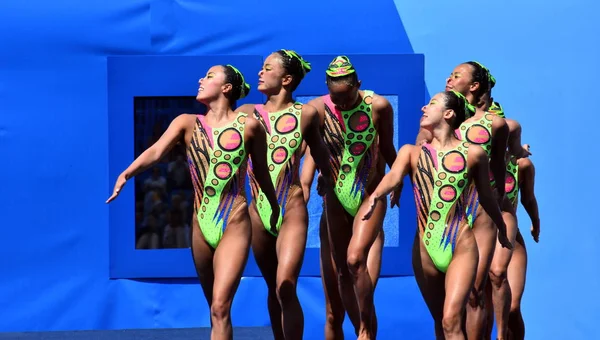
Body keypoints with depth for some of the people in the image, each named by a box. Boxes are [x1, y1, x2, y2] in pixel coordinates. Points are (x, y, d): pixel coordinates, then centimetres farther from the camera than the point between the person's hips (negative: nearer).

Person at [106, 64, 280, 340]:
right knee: (215, 308, 15)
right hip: (201, 225, 4)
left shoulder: (248, 125, -1)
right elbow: (156, 151, -12)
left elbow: (262, 172, 11)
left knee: (220, 308, -15)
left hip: (234, 225, -4)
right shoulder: (188, 123, 5)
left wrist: (276, 210, 22)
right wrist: (126, 174, -30)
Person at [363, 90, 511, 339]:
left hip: (461, 248, -3)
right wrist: (376, 195, -35)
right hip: (424, 251, 3)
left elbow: (486, 197, 16)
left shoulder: (473, 154, 2)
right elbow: (394, 176, -12)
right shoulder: (411, 152, 8)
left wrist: (502, 231, 29)